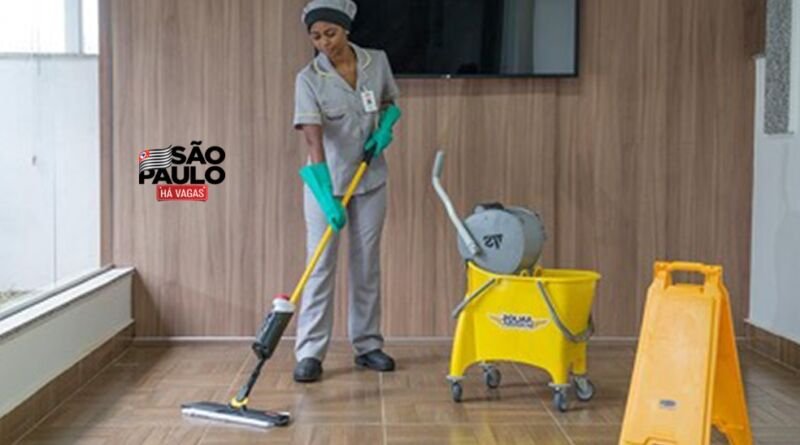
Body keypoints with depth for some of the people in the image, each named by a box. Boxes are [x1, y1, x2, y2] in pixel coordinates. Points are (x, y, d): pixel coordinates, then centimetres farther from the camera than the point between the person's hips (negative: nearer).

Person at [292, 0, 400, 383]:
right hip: (325, 183, -3)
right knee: (320, 267, -2)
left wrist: (385, 128, -9)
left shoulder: (377, 62, -4)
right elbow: (312, 137, -26)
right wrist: (326, 194, -37)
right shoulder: (309, 79, -16)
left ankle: (367, 345, 21)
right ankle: (309, 353, 4)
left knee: (367, 265, 10)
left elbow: (390, 102, 15)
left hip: (370, 181, 3)